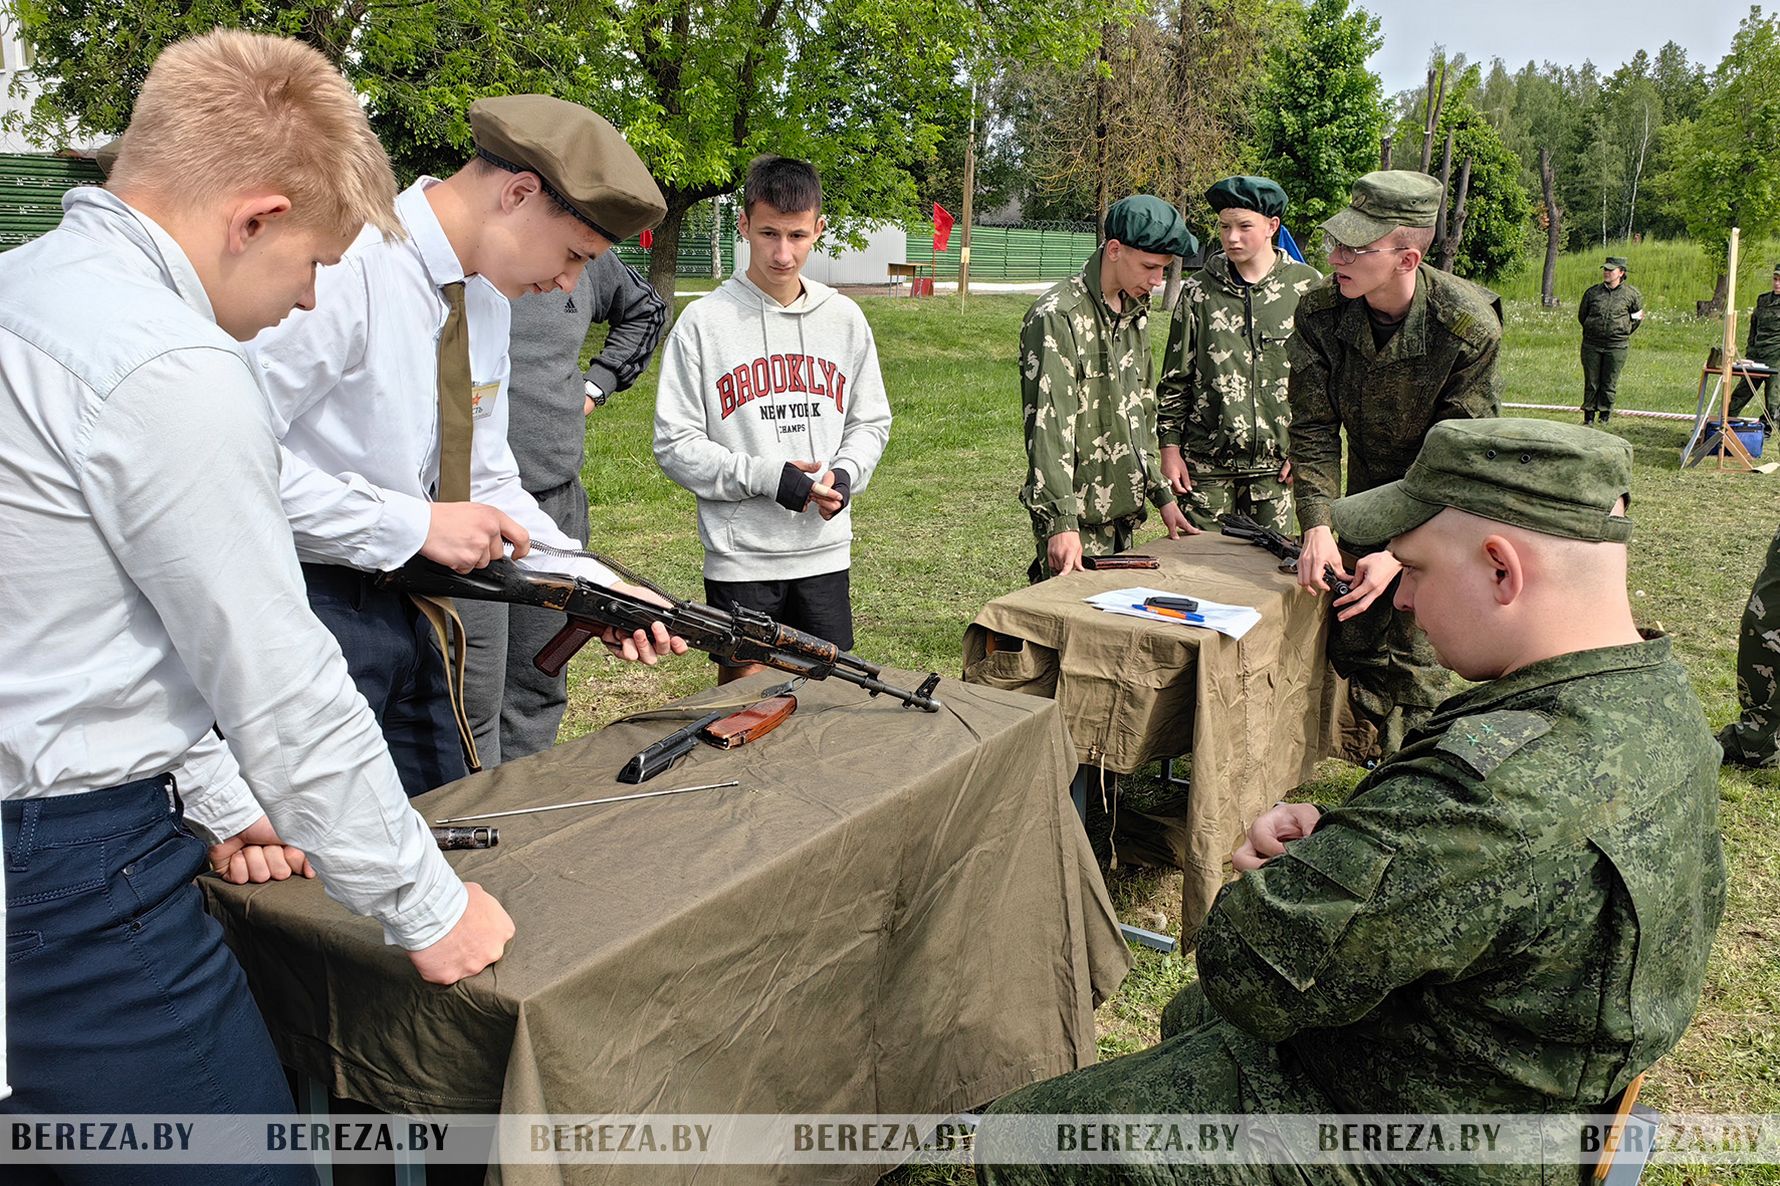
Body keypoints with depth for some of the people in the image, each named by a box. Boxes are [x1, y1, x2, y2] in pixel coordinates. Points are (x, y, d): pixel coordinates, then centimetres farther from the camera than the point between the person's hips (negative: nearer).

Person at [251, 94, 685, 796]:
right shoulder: (341, 268, -20)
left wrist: (594, 585, 2)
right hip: (307, 604, -8)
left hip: (411, 603, 8)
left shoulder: (486, 299, 8)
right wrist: (414, 524, -22)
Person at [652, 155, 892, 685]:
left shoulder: (844, 319, 6)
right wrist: (765, 476, -17)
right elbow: (675, 444, -6)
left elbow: (871, 422, 14)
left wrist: (845, 474, -7)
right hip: (740, 558, -3)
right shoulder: (705, 320, -5)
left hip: (826, 548, 3)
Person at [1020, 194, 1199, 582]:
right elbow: (1048, 427, -20)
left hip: (1123, 517, 8)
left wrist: (1162, 493, 18)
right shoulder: (1057, 317, -14)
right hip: (1078, 521, -8)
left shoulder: (1135, 313, 14)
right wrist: (1062, 522, -25)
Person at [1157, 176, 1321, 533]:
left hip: (1275, 462, 0)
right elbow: (1175, 378, 7)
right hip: (1205, 460, 0)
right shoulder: (1198, 290, 3)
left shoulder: (1307, 287, 1)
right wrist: (1170, 446, 3)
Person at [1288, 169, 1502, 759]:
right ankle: (1367, 751, 33)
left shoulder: (1469, 327, -29)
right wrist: (1317, 527, -28)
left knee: (1412, 650, -5)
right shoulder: (1320, 311, -19)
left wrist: (1400, 553, -34)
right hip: (1370, 486, 4)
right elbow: (1314, 429, -15)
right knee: (1352, 638, 8)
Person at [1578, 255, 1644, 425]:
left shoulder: (1632, 294, 1)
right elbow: (1582, 315, 16)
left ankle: (1605, 414, 12)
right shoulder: (1592, 292, 5)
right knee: (1591, 381, 5)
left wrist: (1625, 332, 11)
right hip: (1591, 344, 2)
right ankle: (1589, 414, 12)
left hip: (1616, 346, -2)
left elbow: (1637, 317, 16)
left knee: (1610, 383, 3)